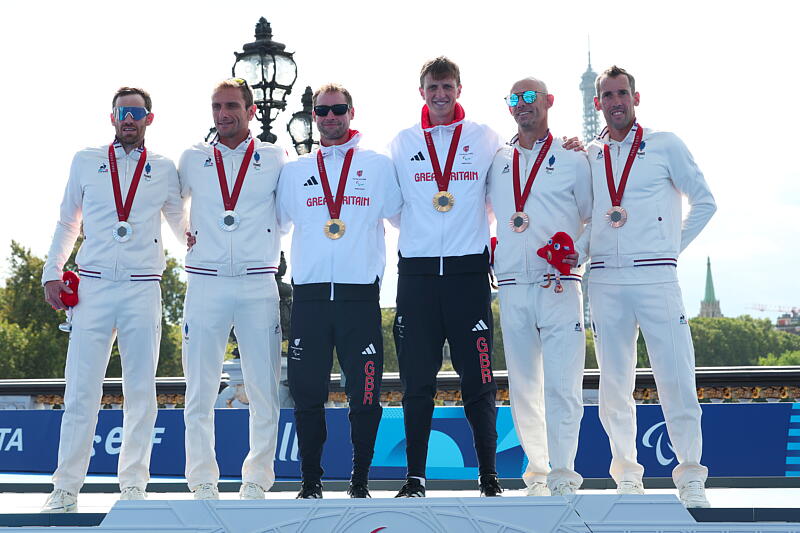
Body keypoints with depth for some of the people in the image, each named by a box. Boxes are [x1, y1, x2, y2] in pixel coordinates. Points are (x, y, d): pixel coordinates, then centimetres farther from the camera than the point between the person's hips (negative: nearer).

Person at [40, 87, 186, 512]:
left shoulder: (164, 169, 10)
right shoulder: (86, 162, 11)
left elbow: (183, 227, 21)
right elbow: (67, 222, 16)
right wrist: (52, 273, 7)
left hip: (143, 289, 0)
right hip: (92, 287, 0)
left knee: (140, 392, 2)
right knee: (81, 390, -2)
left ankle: (133, 485, 10)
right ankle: (66, 488, 5)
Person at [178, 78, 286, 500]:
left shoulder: (274, 159, 7)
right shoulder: (193, 160, 12)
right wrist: (186, 235, 16)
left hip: (258, 284, -1)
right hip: (205, 284, 1)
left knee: (264, 390, 0)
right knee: (200, 391, 1)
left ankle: (256, 481, 10)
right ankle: (203, 484, 10)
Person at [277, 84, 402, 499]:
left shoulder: (378, 166, 9)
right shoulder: (294, 171, 15)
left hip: (361, 295, -1)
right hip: (309, 296, 2)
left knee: (365, 395, -1)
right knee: (307, 394, 3)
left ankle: (360, 483, 12)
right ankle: (311, 483, 14)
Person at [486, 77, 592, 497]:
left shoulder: (573, 160, 7)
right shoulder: (495, 163, 15)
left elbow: (595, 219, 10)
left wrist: (578, 254, -6)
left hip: (559, 286, -3)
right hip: (512, 288, 3)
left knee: (562, 386, -10)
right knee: (523, 387, 6)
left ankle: (562, 479, -7)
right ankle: (537, 474, 16)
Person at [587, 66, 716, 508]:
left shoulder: (665, 144, 6)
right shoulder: (588, 155, 14)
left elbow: (704, 201, 7)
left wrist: (674, 247, 3)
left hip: (655, 277, -3)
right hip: (605, 279, 3)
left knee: (676, 377, -6)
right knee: (614, 382, 4)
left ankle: (691, 478, 2)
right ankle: (627, 476, 13)